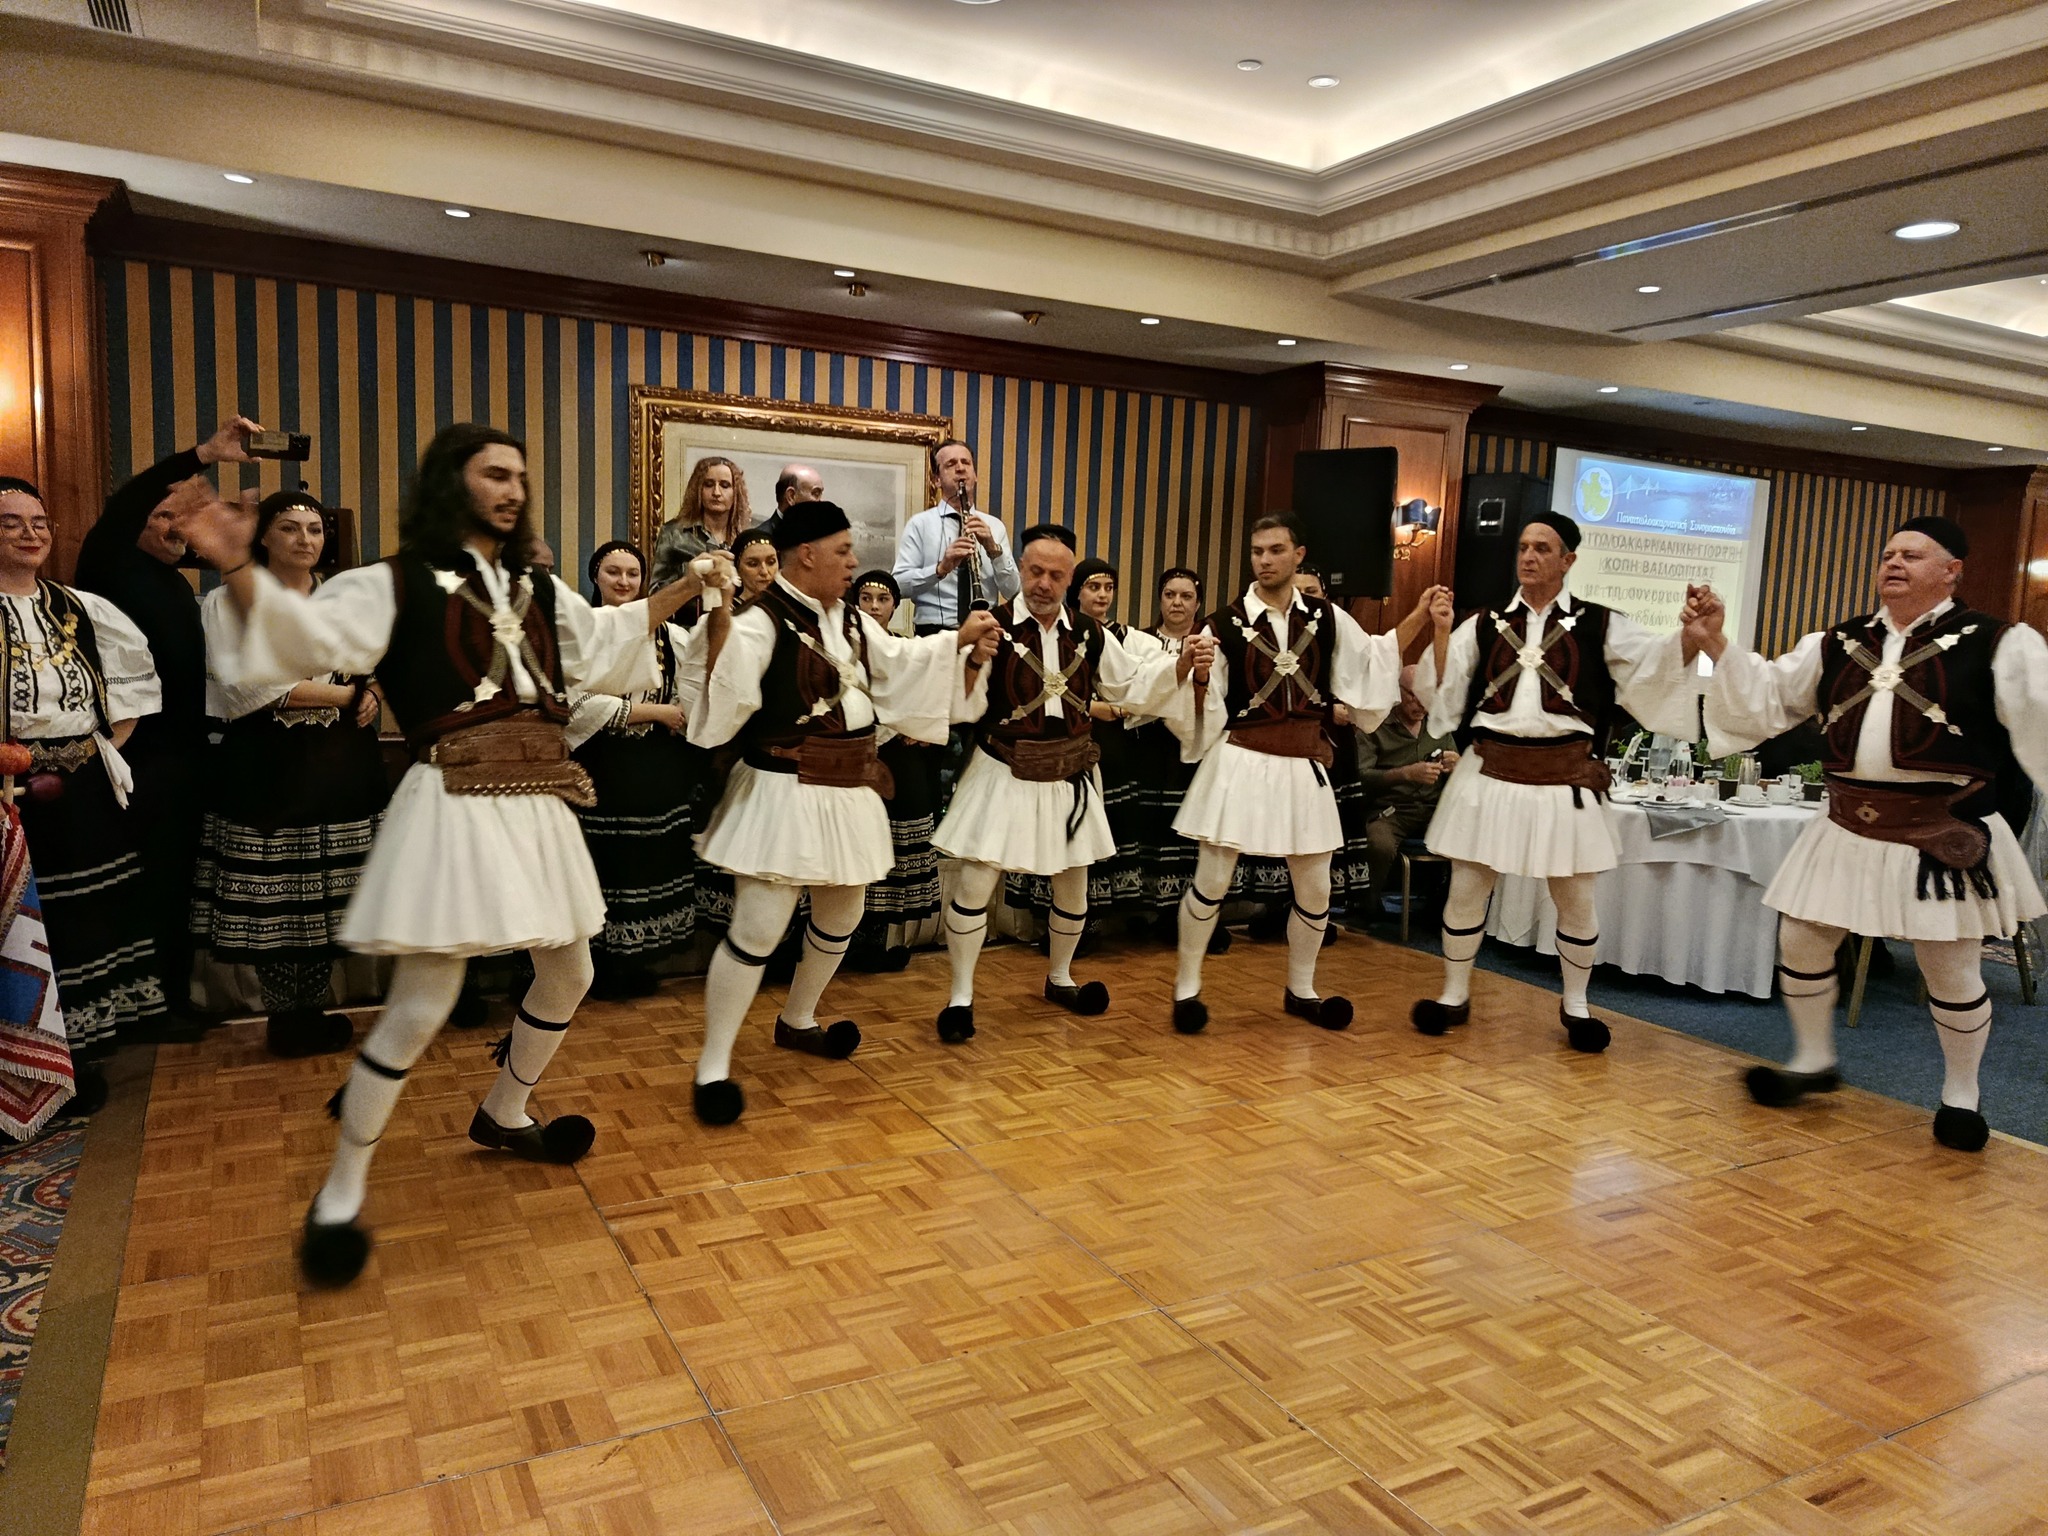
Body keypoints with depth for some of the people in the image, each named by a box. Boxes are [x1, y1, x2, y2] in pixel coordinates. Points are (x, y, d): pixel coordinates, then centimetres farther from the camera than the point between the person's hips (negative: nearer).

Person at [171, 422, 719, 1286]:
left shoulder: (538, 593, 16)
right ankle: (339, 1197, 9)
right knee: (422, 1004, -9)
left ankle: (503, 1116, 42)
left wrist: (684, 589, 21)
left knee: (568, 976, 18)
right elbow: (309, 632, -16)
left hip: (538, 802, 7)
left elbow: (610, 640, 26)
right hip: (453, 803, -7)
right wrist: (238, 570, -34)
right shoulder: (399, 585, -3)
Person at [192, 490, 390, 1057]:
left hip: (342, 768, 4)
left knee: (328, 899, 6)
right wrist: (343, 694, -9)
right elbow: (249, 684, -13)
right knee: (274, 901, 0)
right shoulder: (229, 602, 0)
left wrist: (375, 695, -6)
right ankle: (285, 1018, 14)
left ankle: (310, 1010, 20)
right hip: (267, 769, -4)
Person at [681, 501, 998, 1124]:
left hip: (849, 793, 9)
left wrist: (960, 640, 16)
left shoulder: (851, 619, 10)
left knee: (842, 914, 20)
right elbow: (724, 695, -29)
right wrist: (719, 621, -42)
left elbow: (899, 662, 23)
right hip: (783, 793, -9)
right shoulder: (761, 621, -16)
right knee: (757, 928, -10)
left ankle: (797, 1021, 42)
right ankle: (713, 1066, 2)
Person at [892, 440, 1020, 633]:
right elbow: (899, 585, -4)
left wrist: (993, 548, -9)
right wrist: (941, 568, -18)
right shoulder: (919, 524, 6)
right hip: (935, 632, -3)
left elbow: (1012, 591, 6)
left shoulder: (994, 525, 14)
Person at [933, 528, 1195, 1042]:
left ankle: (1059, 978, 38)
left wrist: (1182, 663, 0)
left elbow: (1133, 686, 14)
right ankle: (961, 996, 10)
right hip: (1005, 777, -4)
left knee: (1073, 885, 16)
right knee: (974, 884, -6)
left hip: (1071, 778, 5)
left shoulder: (1089, 635, 3)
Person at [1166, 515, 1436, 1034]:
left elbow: (1374, 661, 17)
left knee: (1315, 888, 11)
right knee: (1212, 880, -2)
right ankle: (1187, 985, 16)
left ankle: (1300, 990, 31)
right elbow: (1204, 711, -3)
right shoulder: (1225, 625, -5)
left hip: (1304, 767, 4)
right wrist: (1197, 673, -23)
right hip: (1240, 763, -3)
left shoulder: (1327, 618, 5)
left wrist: (1421, 616, 9)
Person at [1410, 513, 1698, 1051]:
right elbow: (1441, 690, 4)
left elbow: (1656, 662, -8)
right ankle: (1454, 995, 24)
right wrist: (1439, 633, -9)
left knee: (1575, 898, 7)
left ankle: (1575, 1005, 28)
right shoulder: (1485, 626, 7)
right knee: (1466, 888, 6)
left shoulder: (1598, 626, 3)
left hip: (1564, 779, -1)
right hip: (1490, 775, 1)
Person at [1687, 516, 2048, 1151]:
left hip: (1945, 834, -4)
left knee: (1952, 968, 7)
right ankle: (1813, 1061, 32)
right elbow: (1766, 697, 6)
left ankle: (1960, 1094, 30)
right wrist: (1715, 643, -6)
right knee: (1800, 940, 9)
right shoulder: (1837, 644, 8)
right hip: (1850, 828, 4)